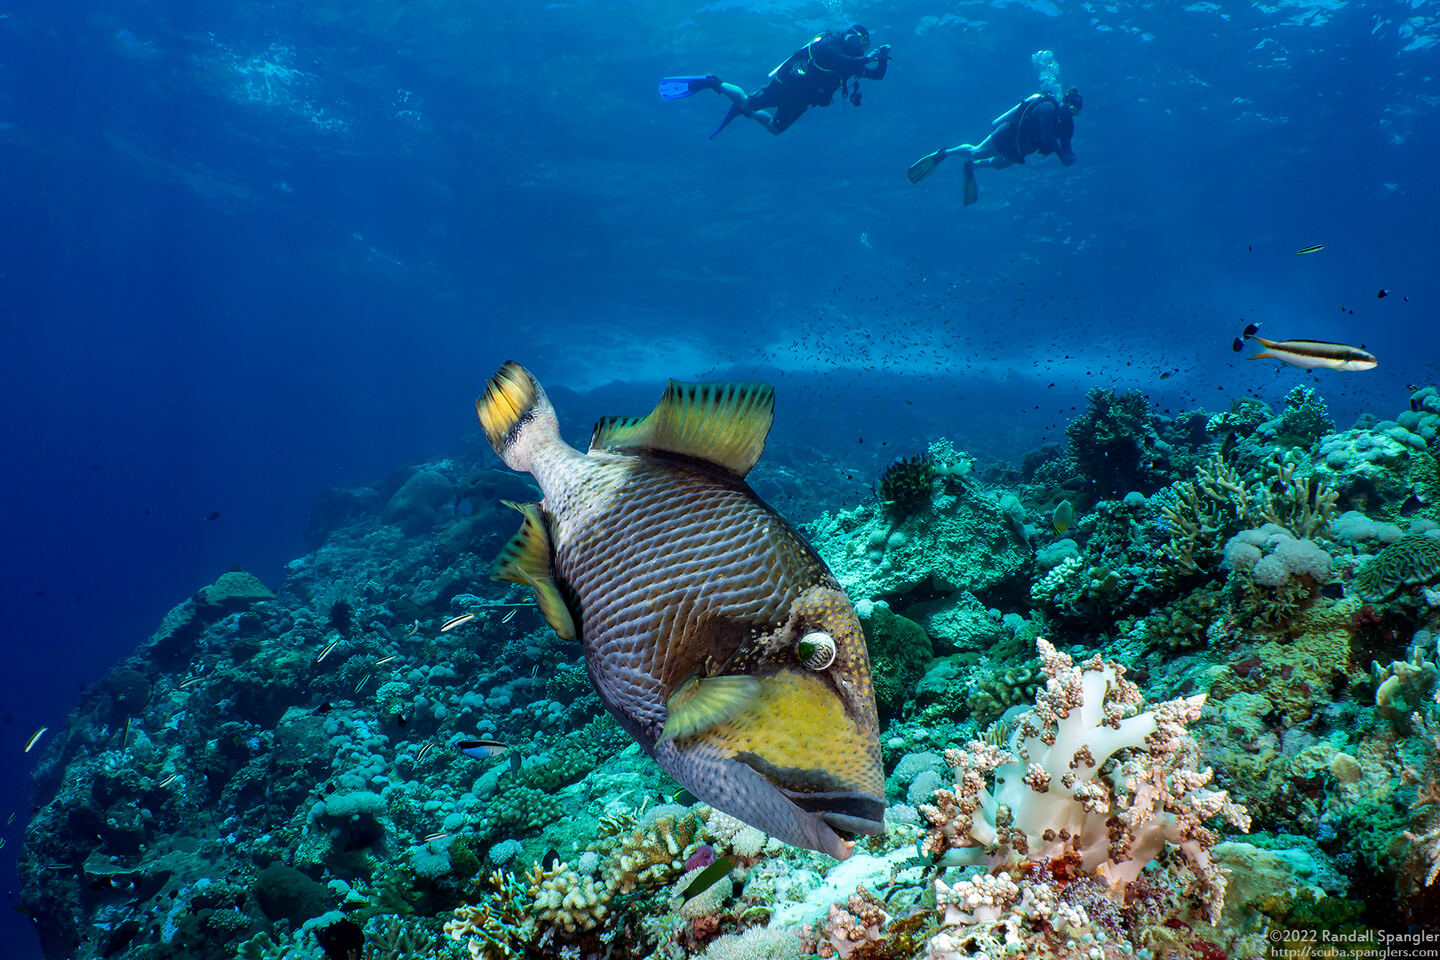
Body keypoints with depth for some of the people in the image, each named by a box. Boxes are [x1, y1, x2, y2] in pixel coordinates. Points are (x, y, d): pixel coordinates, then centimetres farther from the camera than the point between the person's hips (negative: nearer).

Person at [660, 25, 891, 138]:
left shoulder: (852, 60, 8)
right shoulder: (832, 42, -16)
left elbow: (877, 75, 10)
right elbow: (839, 62, -36)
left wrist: (883, 58, -8)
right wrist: (868, 58, -34)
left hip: (798, 102, 8)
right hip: (789, 85, -8)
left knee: (774, 128, 17)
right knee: (748, 102, -9)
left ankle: (742, 110, 37)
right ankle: (712, 83, 11)